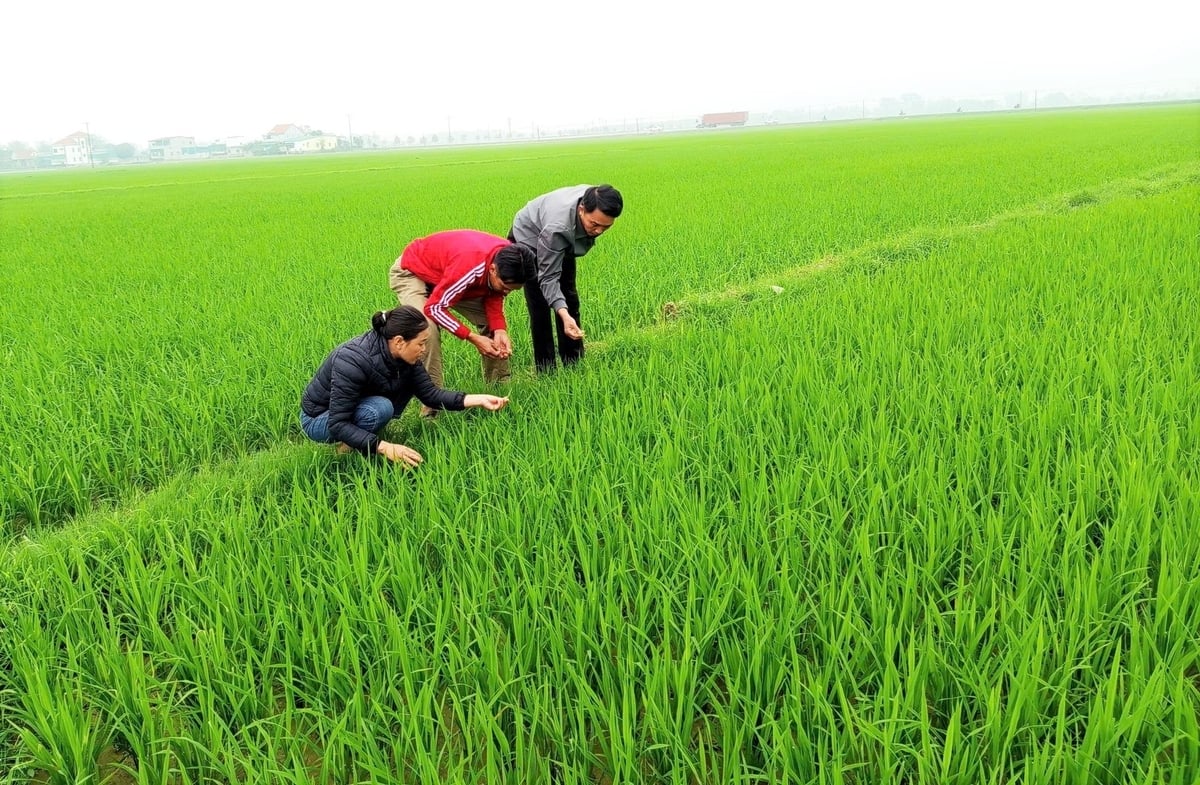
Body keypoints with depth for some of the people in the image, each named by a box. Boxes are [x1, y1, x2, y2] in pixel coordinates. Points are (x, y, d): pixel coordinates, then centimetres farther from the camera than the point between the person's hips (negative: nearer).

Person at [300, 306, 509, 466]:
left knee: (408, 379, -10)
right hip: (320, 420, -7)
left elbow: (429, 393, -9)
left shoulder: (403, 355, -14)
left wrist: (478, 400, -18)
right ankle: (348, 449, -6)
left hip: (358, 406, 7)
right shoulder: (353, 361, -35)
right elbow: (337, 424, -34)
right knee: (380, 409, -34)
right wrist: (385, 448, -41)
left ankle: (367, 436, -1)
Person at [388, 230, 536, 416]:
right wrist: (473, 338, -34)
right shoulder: (470, 267, -43)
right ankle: (432, 408, -22)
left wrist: (499, 330, -24)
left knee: (495, 323, 0)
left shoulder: (508, 259, -22)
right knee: (428, 331, -31)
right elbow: (434, 307, -34)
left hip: (446, 272, 7)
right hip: (411, 272, -7)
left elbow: (494, 297, -7)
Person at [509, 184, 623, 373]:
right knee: (540, 306, -12)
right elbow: (548, 278, -41)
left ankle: (574, 364, 15)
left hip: (564, 244, 7)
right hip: (529, 239, -7)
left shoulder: (596, 202, -28)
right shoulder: (557, 228, -46)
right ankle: (546, 370, -5)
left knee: (569, 300, 7)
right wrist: (564, 314, -55)